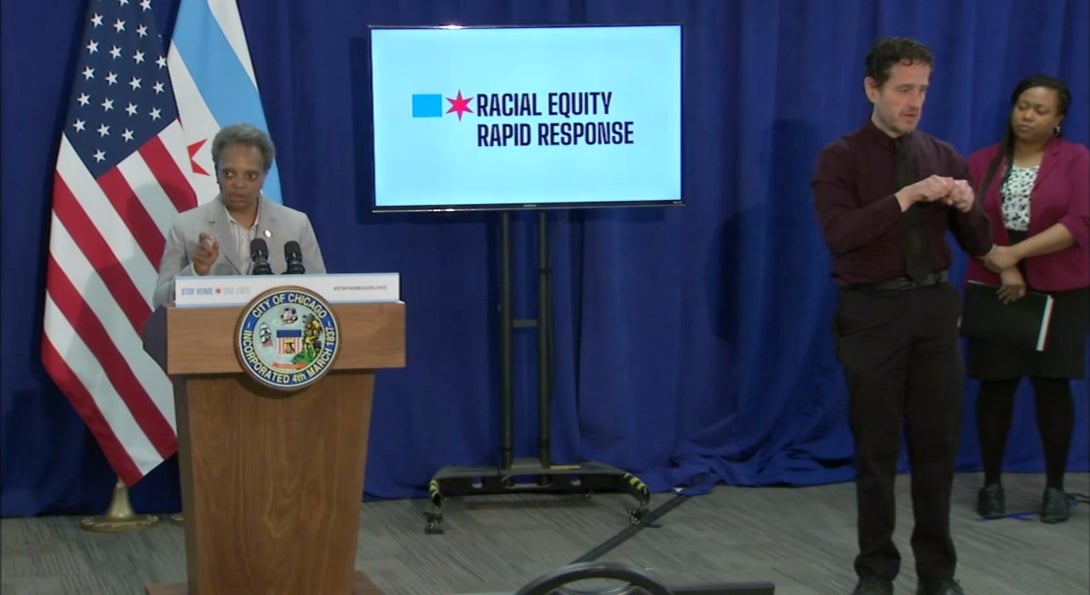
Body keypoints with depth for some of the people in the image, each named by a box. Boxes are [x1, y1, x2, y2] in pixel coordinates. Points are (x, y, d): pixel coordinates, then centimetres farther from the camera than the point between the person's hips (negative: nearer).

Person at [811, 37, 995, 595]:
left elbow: (979, 244, 8)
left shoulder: (943, 156, 8)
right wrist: (907, 196, -26)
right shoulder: (840, 158, -5)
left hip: (935, 308, 4)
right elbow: (839, 233, -20)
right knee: (877, 447, 4)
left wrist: (966, 206, -14)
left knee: (938, 442, 7)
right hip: (872, 311, -4)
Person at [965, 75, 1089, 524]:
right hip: (995, 289, 2)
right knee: (995, 385, 1)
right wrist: (1003, 269, -15)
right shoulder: (982, 162, 5)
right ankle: (991, 483, 12)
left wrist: (1016, 253, -19)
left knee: (1052, 385, -1)